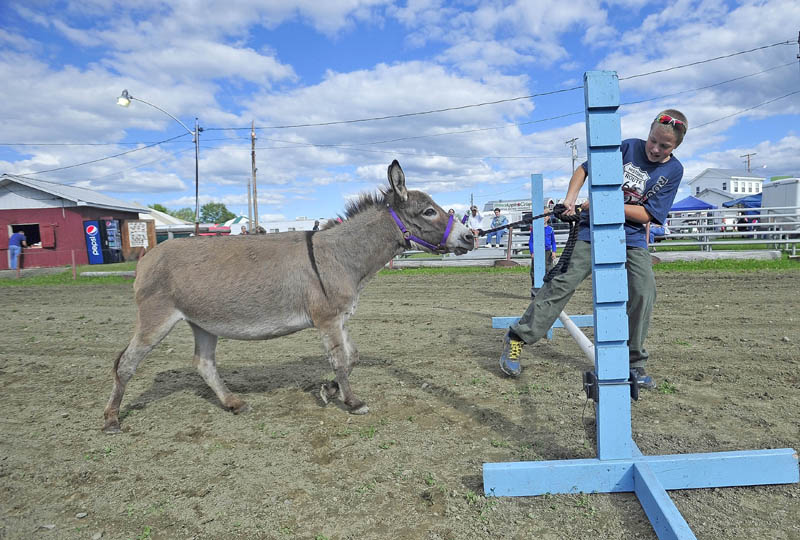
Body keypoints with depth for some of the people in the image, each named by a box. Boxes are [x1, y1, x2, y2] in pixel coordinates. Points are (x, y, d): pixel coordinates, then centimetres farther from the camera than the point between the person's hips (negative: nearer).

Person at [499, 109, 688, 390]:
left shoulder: (674, 171, 1)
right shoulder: (628, 147, -2)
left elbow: (648, 214, -6)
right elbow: (584, 169, 6)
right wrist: (570, 198, -10)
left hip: (632, 236, 2)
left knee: (644, 291, -14)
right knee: (566, 280, -13)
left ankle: (634, 363, 5)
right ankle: (517, 339, -5)